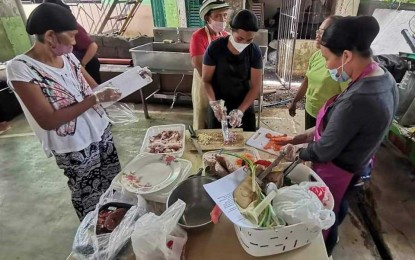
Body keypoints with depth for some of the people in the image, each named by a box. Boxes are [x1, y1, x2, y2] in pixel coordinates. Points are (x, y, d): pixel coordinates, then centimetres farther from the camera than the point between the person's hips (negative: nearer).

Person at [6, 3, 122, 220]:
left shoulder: (67, 57, 0)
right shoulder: (21, 68, -18)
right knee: (91, 200, 13)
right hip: (74, 148, -6)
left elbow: (94, 87, 8)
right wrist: (95, 99, -26)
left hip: (101, 132, 6)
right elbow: (48, 121, -22)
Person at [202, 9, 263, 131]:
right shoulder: (215, 48, -18)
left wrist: (240, 111, -25)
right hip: (218, 105, -1)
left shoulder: (255, 52, -14)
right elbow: (206, 80, -12)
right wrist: (214, 103, -29)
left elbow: (255, 86, -12)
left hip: (245, 104, 2)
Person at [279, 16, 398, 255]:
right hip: (357, 165, 9)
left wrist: (296, 152, -8)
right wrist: (314, 132, 1)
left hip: (337, 173, -8)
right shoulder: (384, 77, -7)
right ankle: (331, 237, 61)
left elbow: (324, 152, -25)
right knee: (338, 207, 33)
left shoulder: (356, 100, -37)